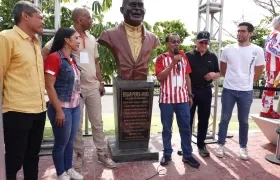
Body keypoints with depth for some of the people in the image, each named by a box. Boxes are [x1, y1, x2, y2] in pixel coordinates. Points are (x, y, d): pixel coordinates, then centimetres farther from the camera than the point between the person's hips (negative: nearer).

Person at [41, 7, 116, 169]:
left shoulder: (92, 38, 11)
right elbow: (43, 53, -9)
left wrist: (101, 82, 12)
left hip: (93, 87, 5)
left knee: (98, 122, 10)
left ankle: (102, 154, 22)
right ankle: (79, 155, 25)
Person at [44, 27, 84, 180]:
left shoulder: (71, 59, 11)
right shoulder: (54, 58, -13)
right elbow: (49, 87, -16)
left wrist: (77, 104, 14)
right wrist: (59, 110, -17)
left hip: (75, 107, 7)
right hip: (62, 108, -7)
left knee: (70, 140, 17)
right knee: (61, 142, 8)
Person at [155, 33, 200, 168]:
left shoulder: (184, 57, 10)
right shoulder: (161, 58, -3)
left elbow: (187, 77, 14)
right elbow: (160, 77, -14)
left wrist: (190, 94, 10)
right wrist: (173, 63, -19)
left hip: (183, 99, 4)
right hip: (166, 99, -3)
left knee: (185, 128, 8)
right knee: (167, 128, 8)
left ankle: (187, 155, 21)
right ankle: (167, 154, 23)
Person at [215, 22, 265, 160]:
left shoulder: (257, 50, -3)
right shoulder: (228, 49, 0)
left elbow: (258, 72, 8)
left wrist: (248, 82, 10)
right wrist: (231, 79, 11)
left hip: (246, 91, 0)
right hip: (228, 90, 1)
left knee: (243, 121, 11)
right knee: (224, 119, 8)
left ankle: (243, 147, 26)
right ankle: (220, 145, 21)